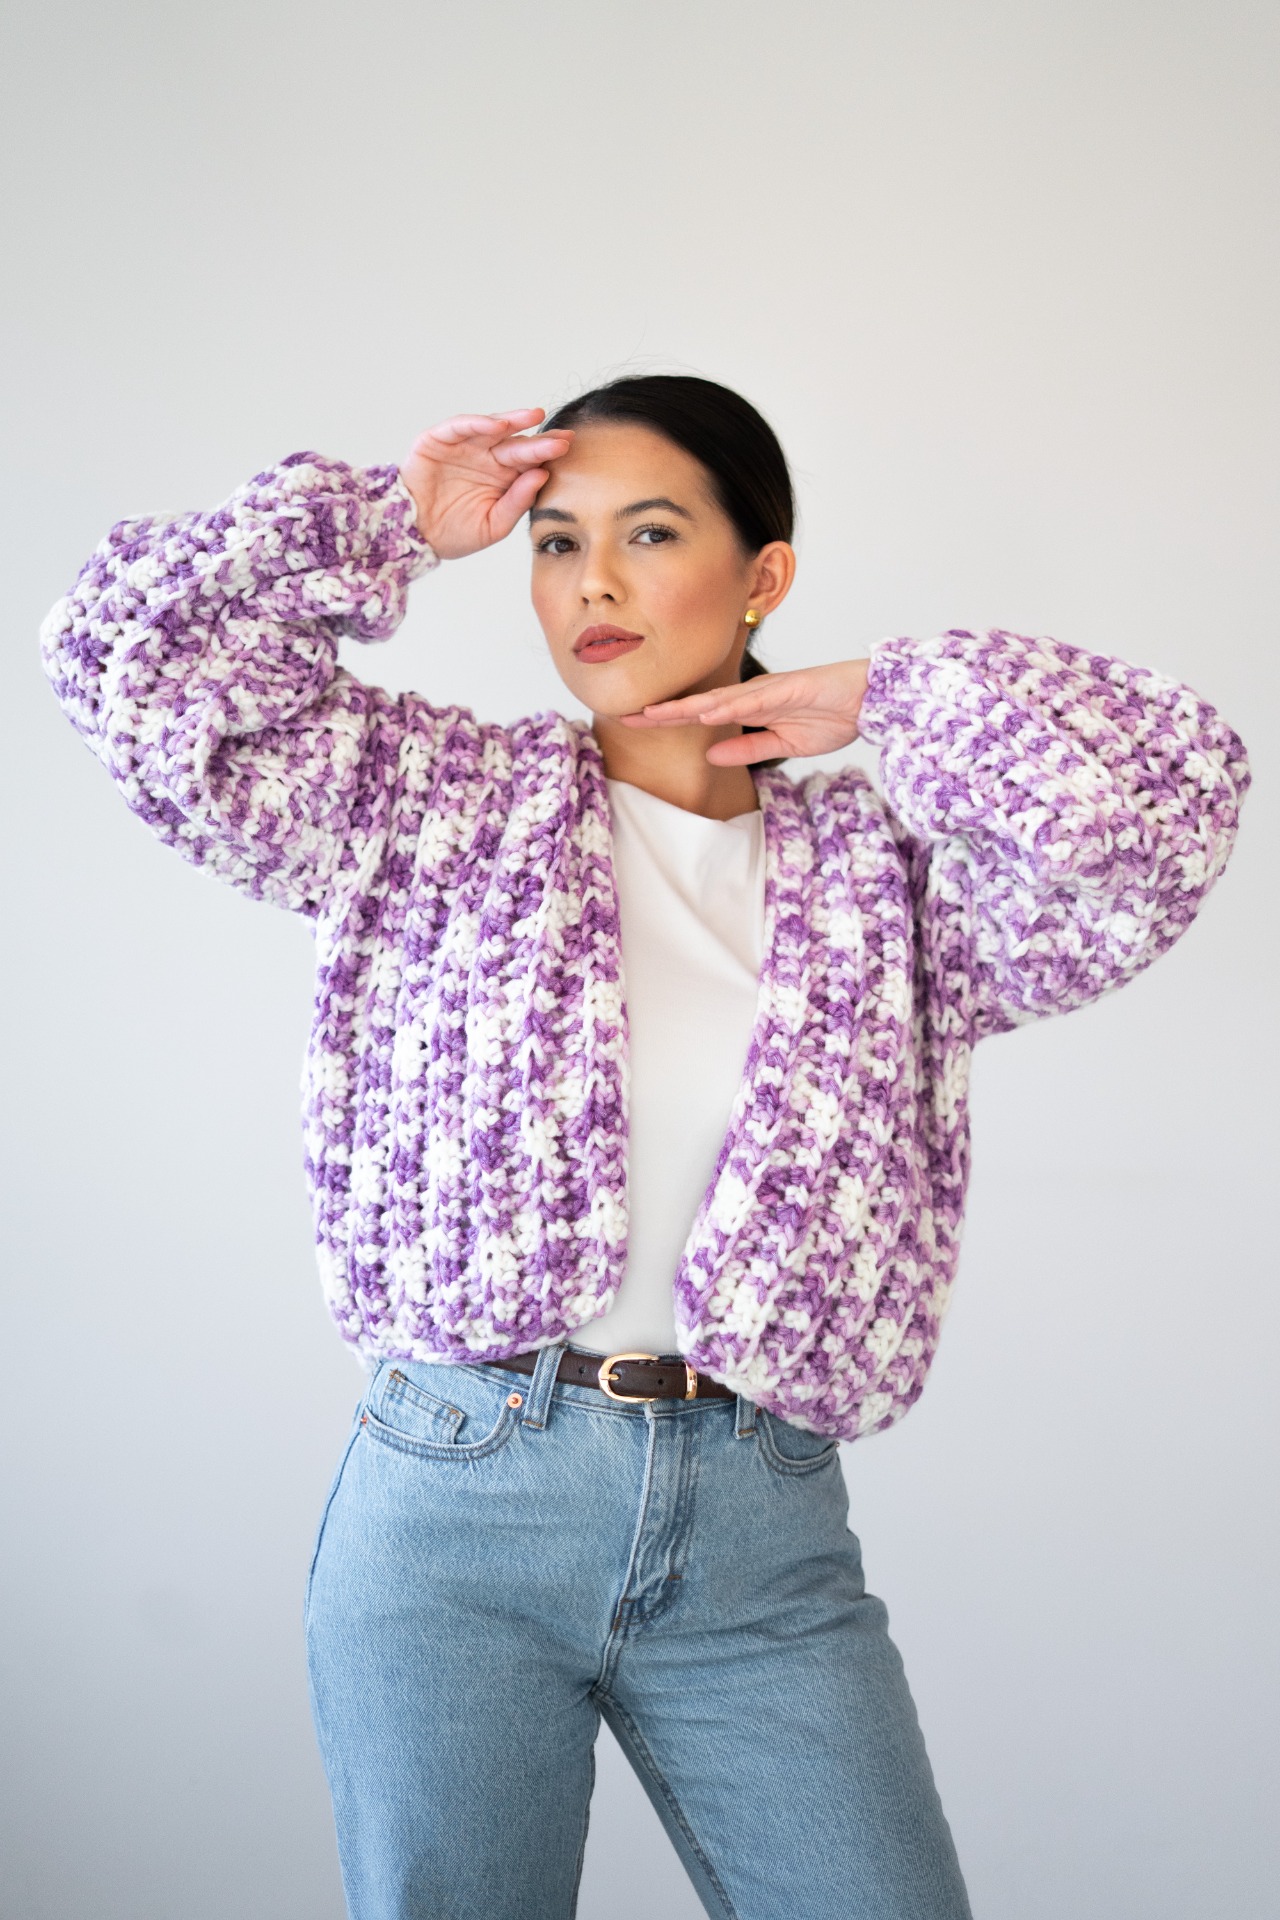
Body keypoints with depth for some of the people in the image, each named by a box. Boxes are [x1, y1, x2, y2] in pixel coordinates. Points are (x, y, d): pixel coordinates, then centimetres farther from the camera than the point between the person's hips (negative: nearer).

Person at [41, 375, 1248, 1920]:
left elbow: (1167, 805, -9)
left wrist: (876, 704, 0)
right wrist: (393, 525, 4)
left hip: (762, 1531, 1)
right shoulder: (444, 804, 5)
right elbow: (135, 658, -2)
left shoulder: (879, 867, 6)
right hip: (456, 1502, 0)